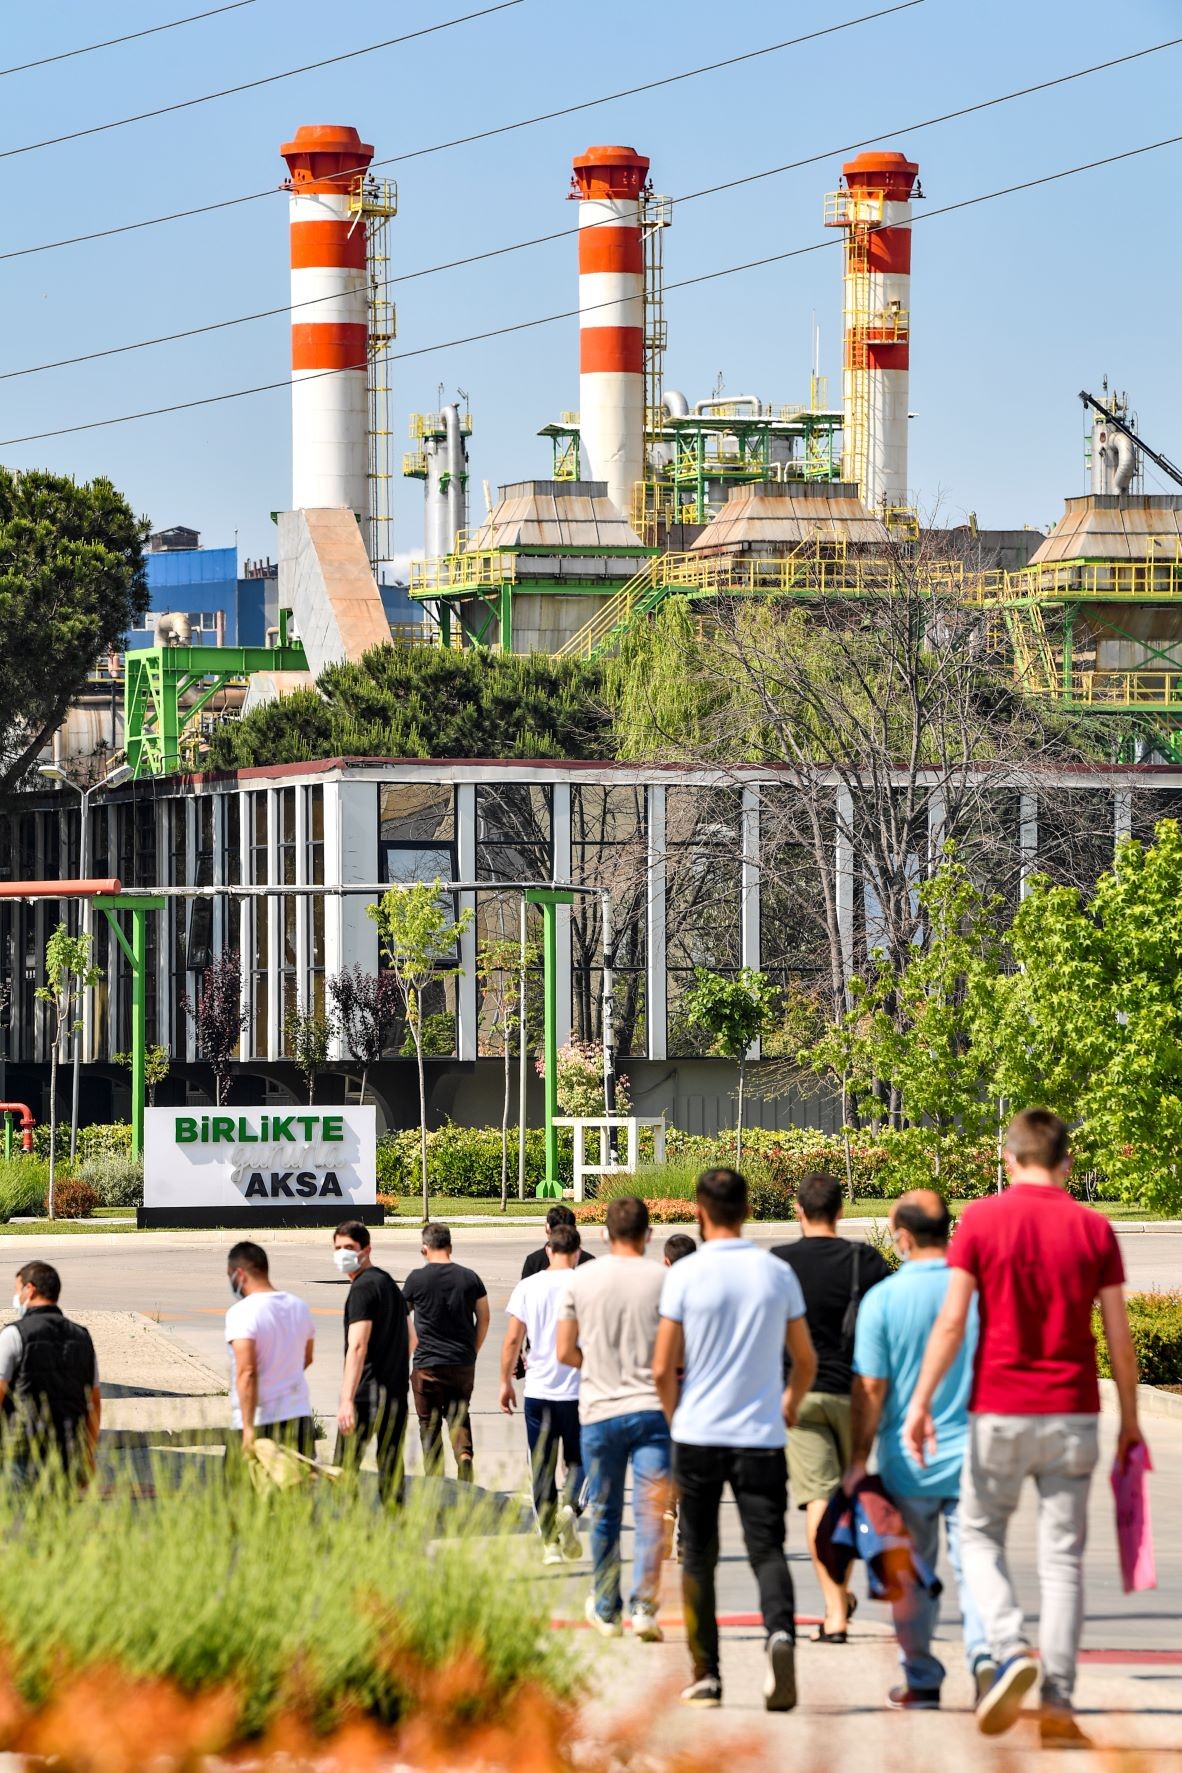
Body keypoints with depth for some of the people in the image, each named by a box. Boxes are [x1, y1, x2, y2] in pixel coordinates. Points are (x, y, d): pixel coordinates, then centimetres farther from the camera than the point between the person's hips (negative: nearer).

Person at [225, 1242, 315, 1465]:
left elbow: (246, 1372, -22)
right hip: (300, 1416, 7)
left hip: (258, 1421, -7)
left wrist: (248, 1428, -23)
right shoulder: (298, 1307, 9)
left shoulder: (242, 1312, -14)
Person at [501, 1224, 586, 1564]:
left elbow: (513, 1339, -1)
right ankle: (571, 1507, -17)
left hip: (538, 1391, 1)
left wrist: (506, 1382, 11)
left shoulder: (528, 1287, -1)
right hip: (577, 1391, -1)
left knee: (542, 1469, 8)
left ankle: (550, 1542, 6)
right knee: (577, 1460, 12)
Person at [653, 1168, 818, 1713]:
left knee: (698, 1557, 11)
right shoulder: (778, 1274, 2)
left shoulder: (685, 1275, -6)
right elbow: (806, 1360, 11)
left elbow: (663, 1369, -5)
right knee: (767, 1550, 1)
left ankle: (706, 1674, 11)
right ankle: (780, 1634, -28)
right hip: (761, 1437, 1)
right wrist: (790, 1405, 30)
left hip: (697, 1436, -1)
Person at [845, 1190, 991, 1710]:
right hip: (973, 1460, 1)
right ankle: (985, 1654, -20)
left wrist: (858, 1461, 0)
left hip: (906, 1463, -1)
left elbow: (869, 1388, -8)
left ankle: (921, 1681, 18)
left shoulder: (883, 1299, -8)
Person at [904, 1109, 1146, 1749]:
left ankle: (1011, 1651, -8)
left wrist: (920, 1402, -4)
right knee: (1063, 1557, 5)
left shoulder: (981, 1220, -3)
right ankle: (1058, 1702, 0)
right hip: (1073, 1414, 1)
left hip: (1000, 1409, -1)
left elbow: (952, 1321, -8)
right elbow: (1118, 1336, 3)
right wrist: (1129, 1422, 12)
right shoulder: (1093, 1228, 2)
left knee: (980, 1533, 15)